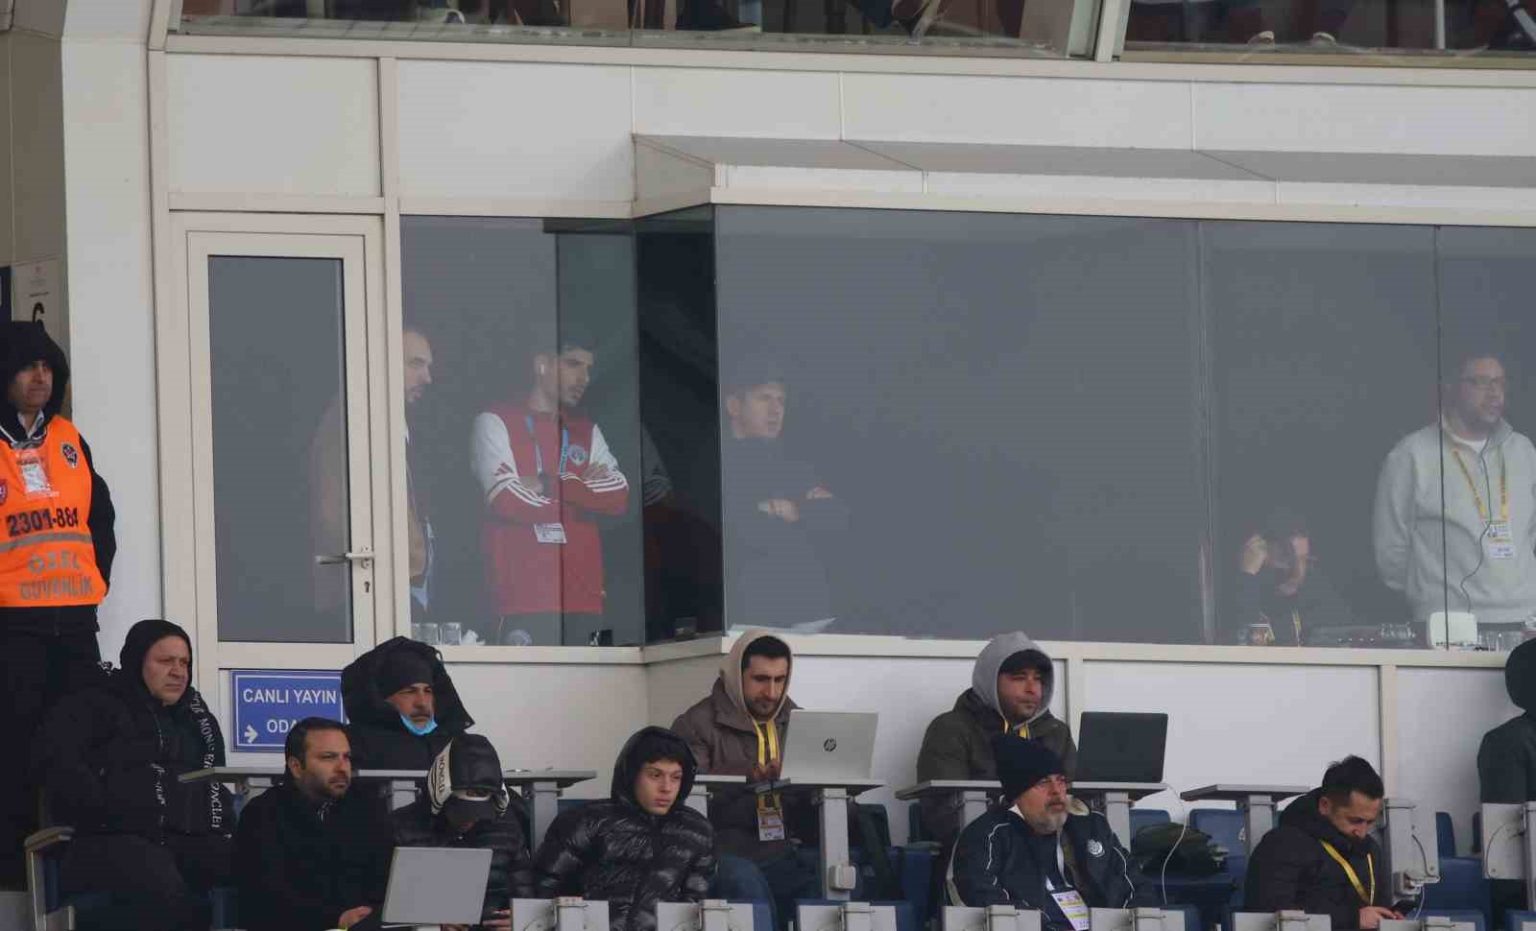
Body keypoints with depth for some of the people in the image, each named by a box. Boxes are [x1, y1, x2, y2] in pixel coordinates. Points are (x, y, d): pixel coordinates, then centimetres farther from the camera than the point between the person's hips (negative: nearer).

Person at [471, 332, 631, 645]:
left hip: (584, 597, 5)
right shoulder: (496, 424, 5)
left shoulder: (586, 431, 21)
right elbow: (508, 499, -10)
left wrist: (550, 485, -6)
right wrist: (584, 492, 2)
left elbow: (619, 497, 5)